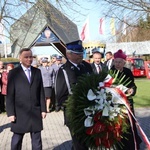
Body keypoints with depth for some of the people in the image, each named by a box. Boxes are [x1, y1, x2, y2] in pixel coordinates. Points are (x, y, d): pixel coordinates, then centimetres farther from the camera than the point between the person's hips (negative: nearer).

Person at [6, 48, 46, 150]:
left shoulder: (37, 72, 8)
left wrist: (43, 109, 4)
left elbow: (41, 92, 8)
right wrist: (11, 113, -10)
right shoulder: (13, 73, -2)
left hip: (36, 112, 3)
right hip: (20, 113, -2)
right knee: (17, 139, 10)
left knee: (37, 140, 11)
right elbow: (10, 95, -5)